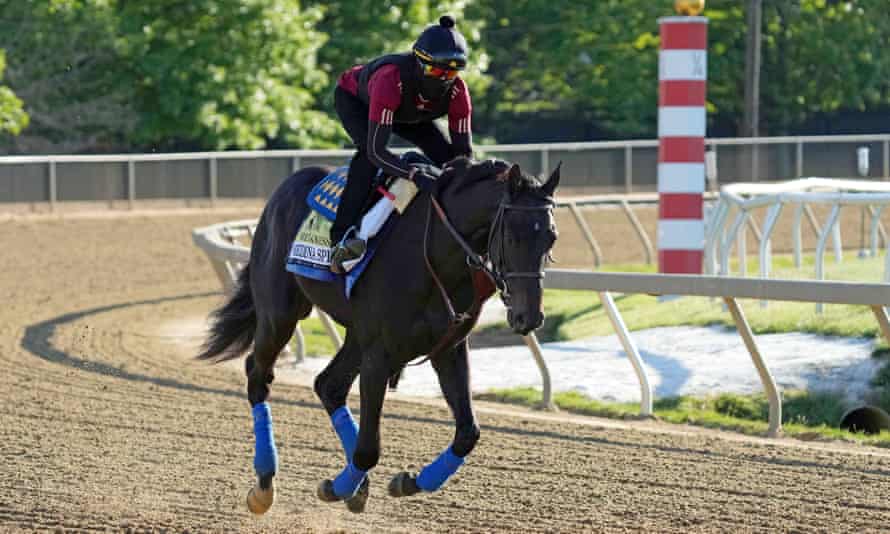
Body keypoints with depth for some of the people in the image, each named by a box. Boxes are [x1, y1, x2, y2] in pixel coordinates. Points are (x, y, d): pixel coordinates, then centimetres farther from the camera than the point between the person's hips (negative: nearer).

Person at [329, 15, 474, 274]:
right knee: (367, 148, -34)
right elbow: (376, 150, -51)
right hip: (353, 98, -5)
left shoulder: (456, 90, -32)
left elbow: (463, 151, -24)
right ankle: (341, 237, -36)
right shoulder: (391, 80, -48)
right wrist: (417, 177, -62)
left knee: (447, 155, -9)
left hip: (406, 112, 5)